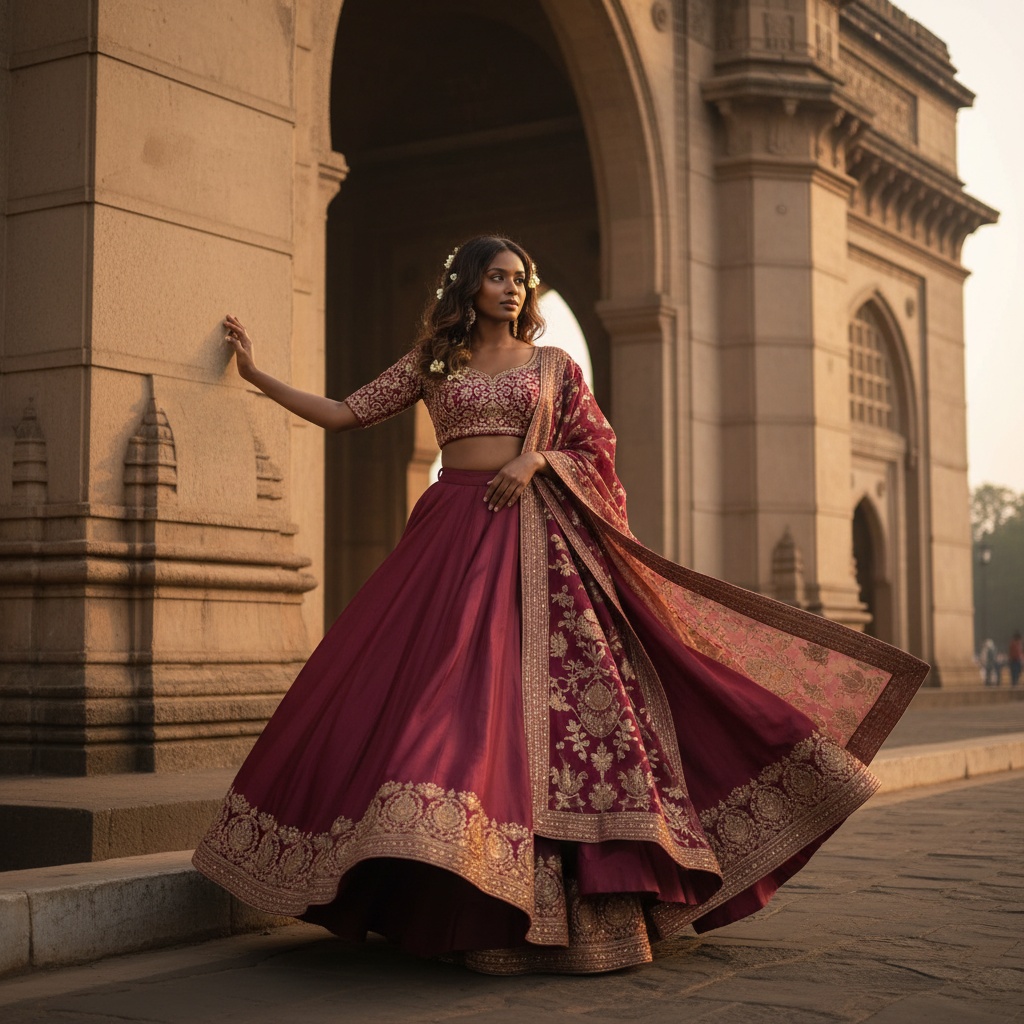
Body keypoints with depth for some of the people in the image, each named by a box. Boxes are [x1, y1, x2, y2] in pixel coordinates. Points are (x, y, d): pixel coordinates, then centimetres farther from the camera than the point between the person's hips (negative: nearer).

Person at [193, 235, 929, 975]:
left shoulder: (552, 363, 14)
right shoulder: (431, 363, 14)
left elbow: (598, 450, 12)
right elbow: (346, 414, 13)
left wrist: (538, 457, -6)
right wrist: (256, 373, 10)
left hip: (539, 538, 0)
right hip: (455, 537, 0)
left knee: (562, 694, -10)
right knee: (460, 701, -10)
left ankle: (593, 905, -6)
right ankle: (481, 911, -4)